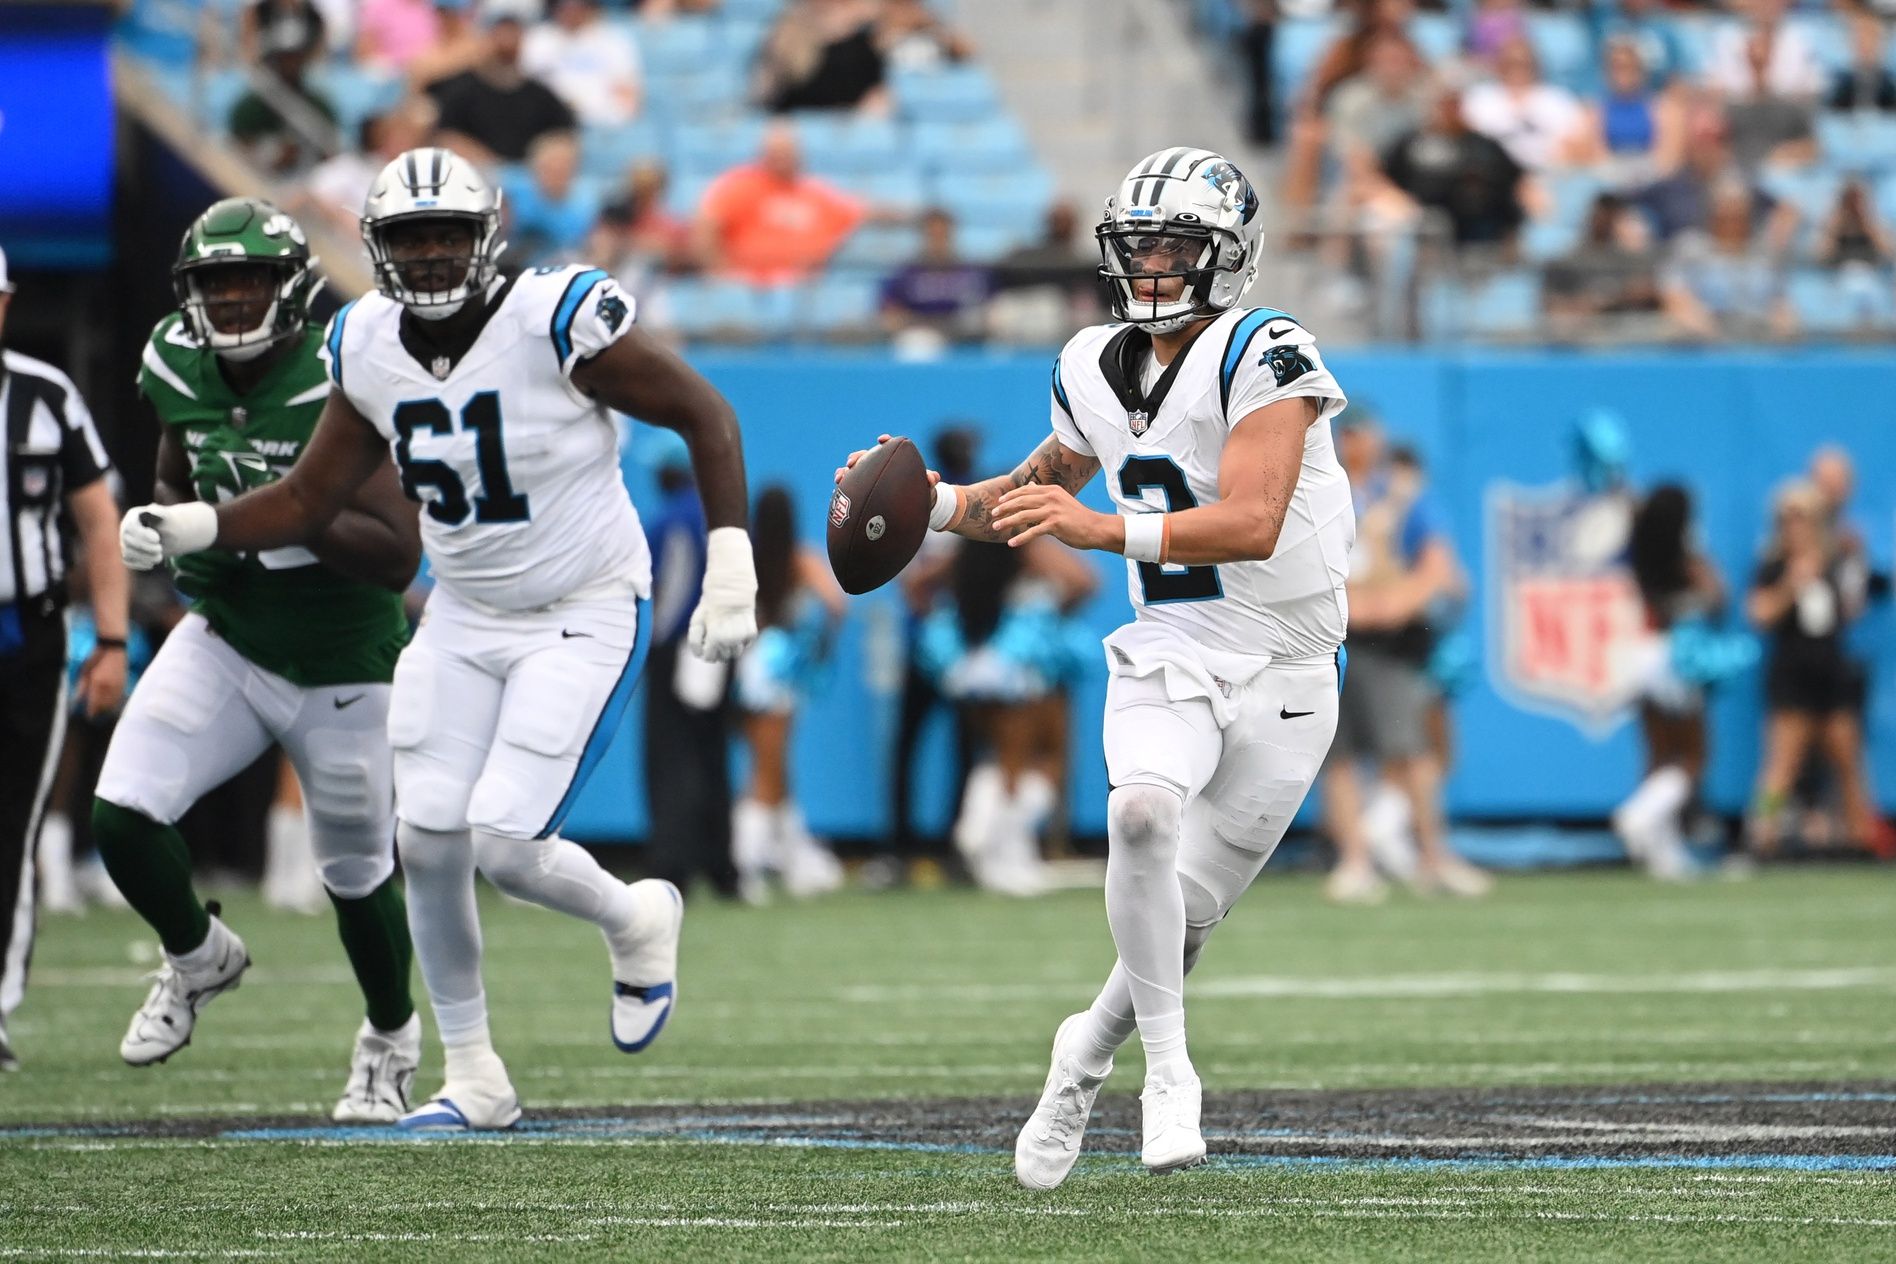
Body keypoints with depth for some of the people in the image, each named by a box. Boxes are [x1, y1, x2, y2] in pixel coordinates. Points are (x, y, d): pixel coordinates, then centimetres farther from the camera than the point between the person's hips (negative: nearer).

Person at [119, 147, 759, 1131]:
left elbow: (704, 415, -13)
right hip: (464, 620, 6)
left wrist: (730, 563, -19)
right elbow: (308, 503, 5)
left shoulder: (556, 325, -22)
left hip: (585, 617, -6)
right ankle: (473, 1079, 17)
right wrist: (192, 528, -12)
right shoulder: (368, 349, -4)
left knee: (506, 845, -16)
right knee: (428, 841, -1)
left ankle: (637, 921, 18)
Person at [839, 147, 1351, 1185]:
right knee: (1142, 813, -29)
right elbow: (1047, 482, 24)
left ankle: (1089, 1049, 30)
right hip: (1165, 659, 3)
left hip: (1282, 673, -3)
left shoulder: (1262, 358, -16)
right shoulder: (1095, 370, 4)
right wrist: (939, 505, 6)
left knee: (1188, 913, 1)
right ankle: (1167, 1066, -17)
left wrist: (1101, 530, -38)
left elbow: (1252, 525, -29)